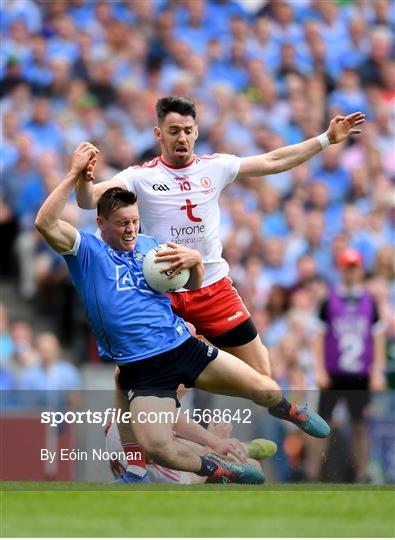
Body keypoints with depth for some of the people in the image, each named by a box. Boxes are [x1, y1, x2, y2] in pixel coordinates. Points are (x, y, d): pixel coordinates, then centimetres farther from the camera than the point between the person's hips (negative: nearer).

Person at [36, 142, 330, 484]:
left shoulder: (150, 245, 14)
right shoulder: (88, 252, -2)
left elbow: (194, 285, 21)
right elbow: (46, 224, -20)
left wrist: (195, 261, -3)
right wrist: (75, 174, -22)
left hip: (183, 346, 4)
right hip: (140, 368, -4)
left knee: (264, 390, -2)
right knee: (158, 448, -24)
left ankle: (288, 411, 36)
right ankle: (218, 471, 5)